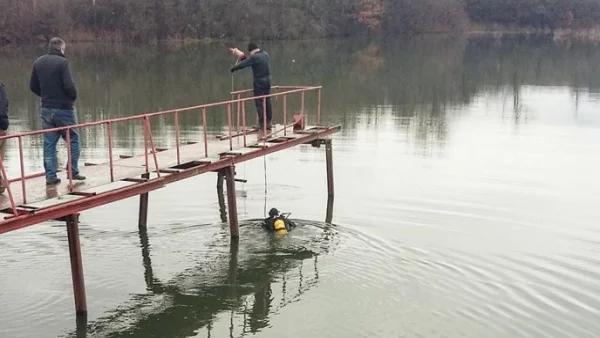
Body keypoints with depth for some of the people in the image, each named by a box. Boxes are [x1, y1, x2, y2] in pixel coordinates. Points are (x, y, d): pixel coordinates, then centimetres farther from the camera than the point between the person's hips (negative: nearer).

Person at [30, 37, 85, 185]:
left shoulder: (38, 62, 6)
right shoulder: (62, 62, -13)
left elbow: (33, 86, 9)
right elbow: (69, 85, -20)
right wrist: (73, 97, -1)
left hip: (46, 109, 5)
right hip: (63, 108, -5)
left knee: (49, 143, 9)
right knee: (73, 139, 9)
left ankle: (51, 176, 9)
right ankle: (73, 171, 9)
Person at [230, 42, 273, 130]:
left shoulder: (254, 57, -16)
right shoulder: (265, 54, 8)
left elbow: (242, 65, -11)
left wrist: (233, 68, 6)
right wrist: (245, 58, 23)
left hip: (259, 82, -8)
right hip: (267, 80, 8)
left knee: (259, 102, -2)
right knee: (267, 101, 10)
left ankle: (261, 122, -2)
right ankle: (268, 122, 14)